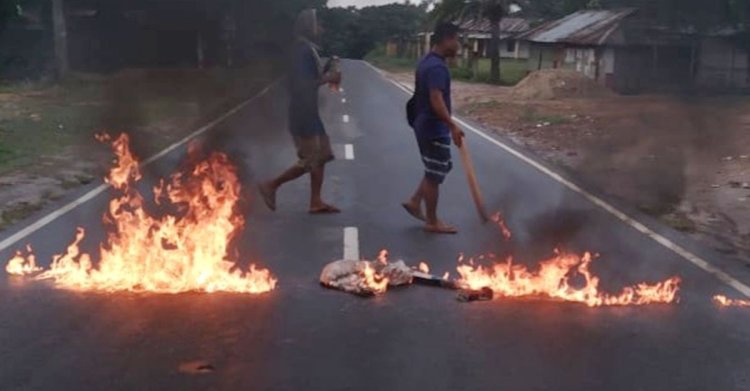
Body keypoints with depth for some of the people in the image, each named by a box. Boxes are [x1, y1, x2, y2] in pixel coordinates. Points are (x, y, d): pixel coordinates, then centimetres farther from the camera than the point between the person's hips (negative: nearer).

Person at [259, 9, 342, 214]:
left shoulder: (308, 49, 15)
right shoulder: (303, 50, -17)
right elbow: (302, 84, -24)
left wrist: (327, 75, 7)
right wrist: (327, 78, -15)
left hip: (309, 112, 10)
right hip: (303, 113, -10)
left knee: (321, 156, 9)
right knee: (309, 162, -5)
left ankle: (316, 201, 12)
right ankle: (271, 185, 7)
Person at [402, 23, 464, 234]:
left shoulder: (428, 61, 12)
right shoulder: (437, 66, -21)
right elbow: (436, 100, -30)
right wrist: (453, 126, -32)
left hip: (426, 125, 10)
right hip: (434, 129, -10)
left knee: (436, 169, 21)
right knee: (435, 174, 0)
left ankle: (414, 202, 24)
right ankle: (432, 222, 10)